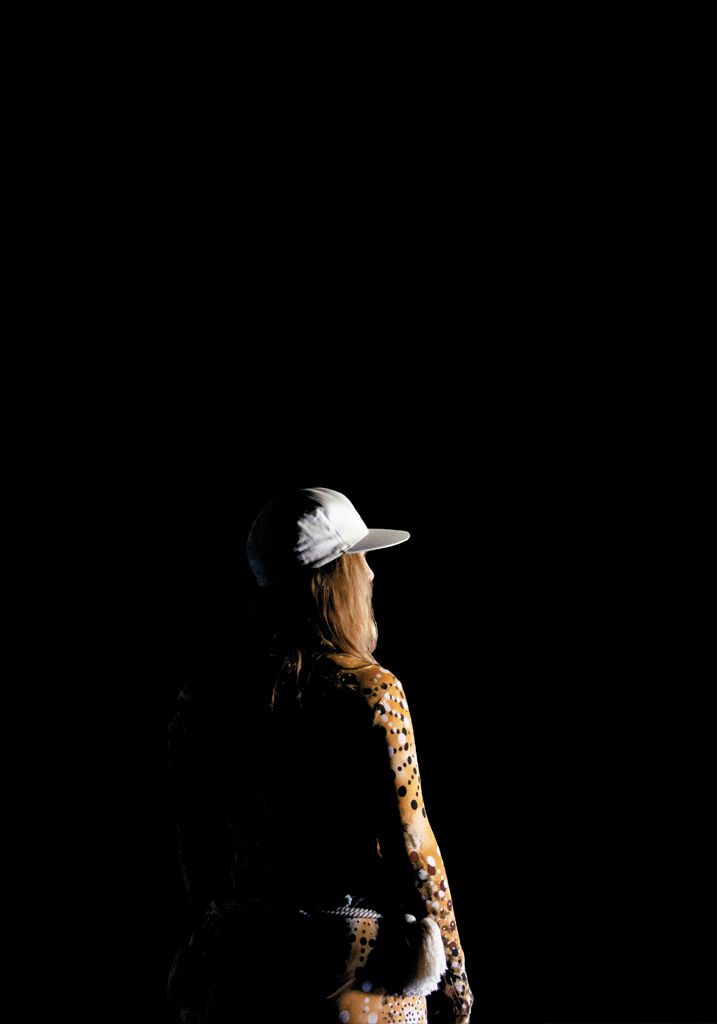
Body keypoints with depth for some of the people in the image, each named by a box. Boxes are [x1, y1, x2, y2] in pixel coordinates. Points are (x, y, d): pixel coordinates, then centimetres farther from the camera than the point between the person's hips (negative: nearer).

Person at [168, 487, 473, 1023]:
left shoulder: (208, 700, 1)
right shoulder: (371, 692, -13)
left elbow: (197, 845, 8)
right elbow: (410, 844, -11)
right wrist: (455, 970, -1)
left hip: (239, 974, 4)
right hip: (361, 980, -4)